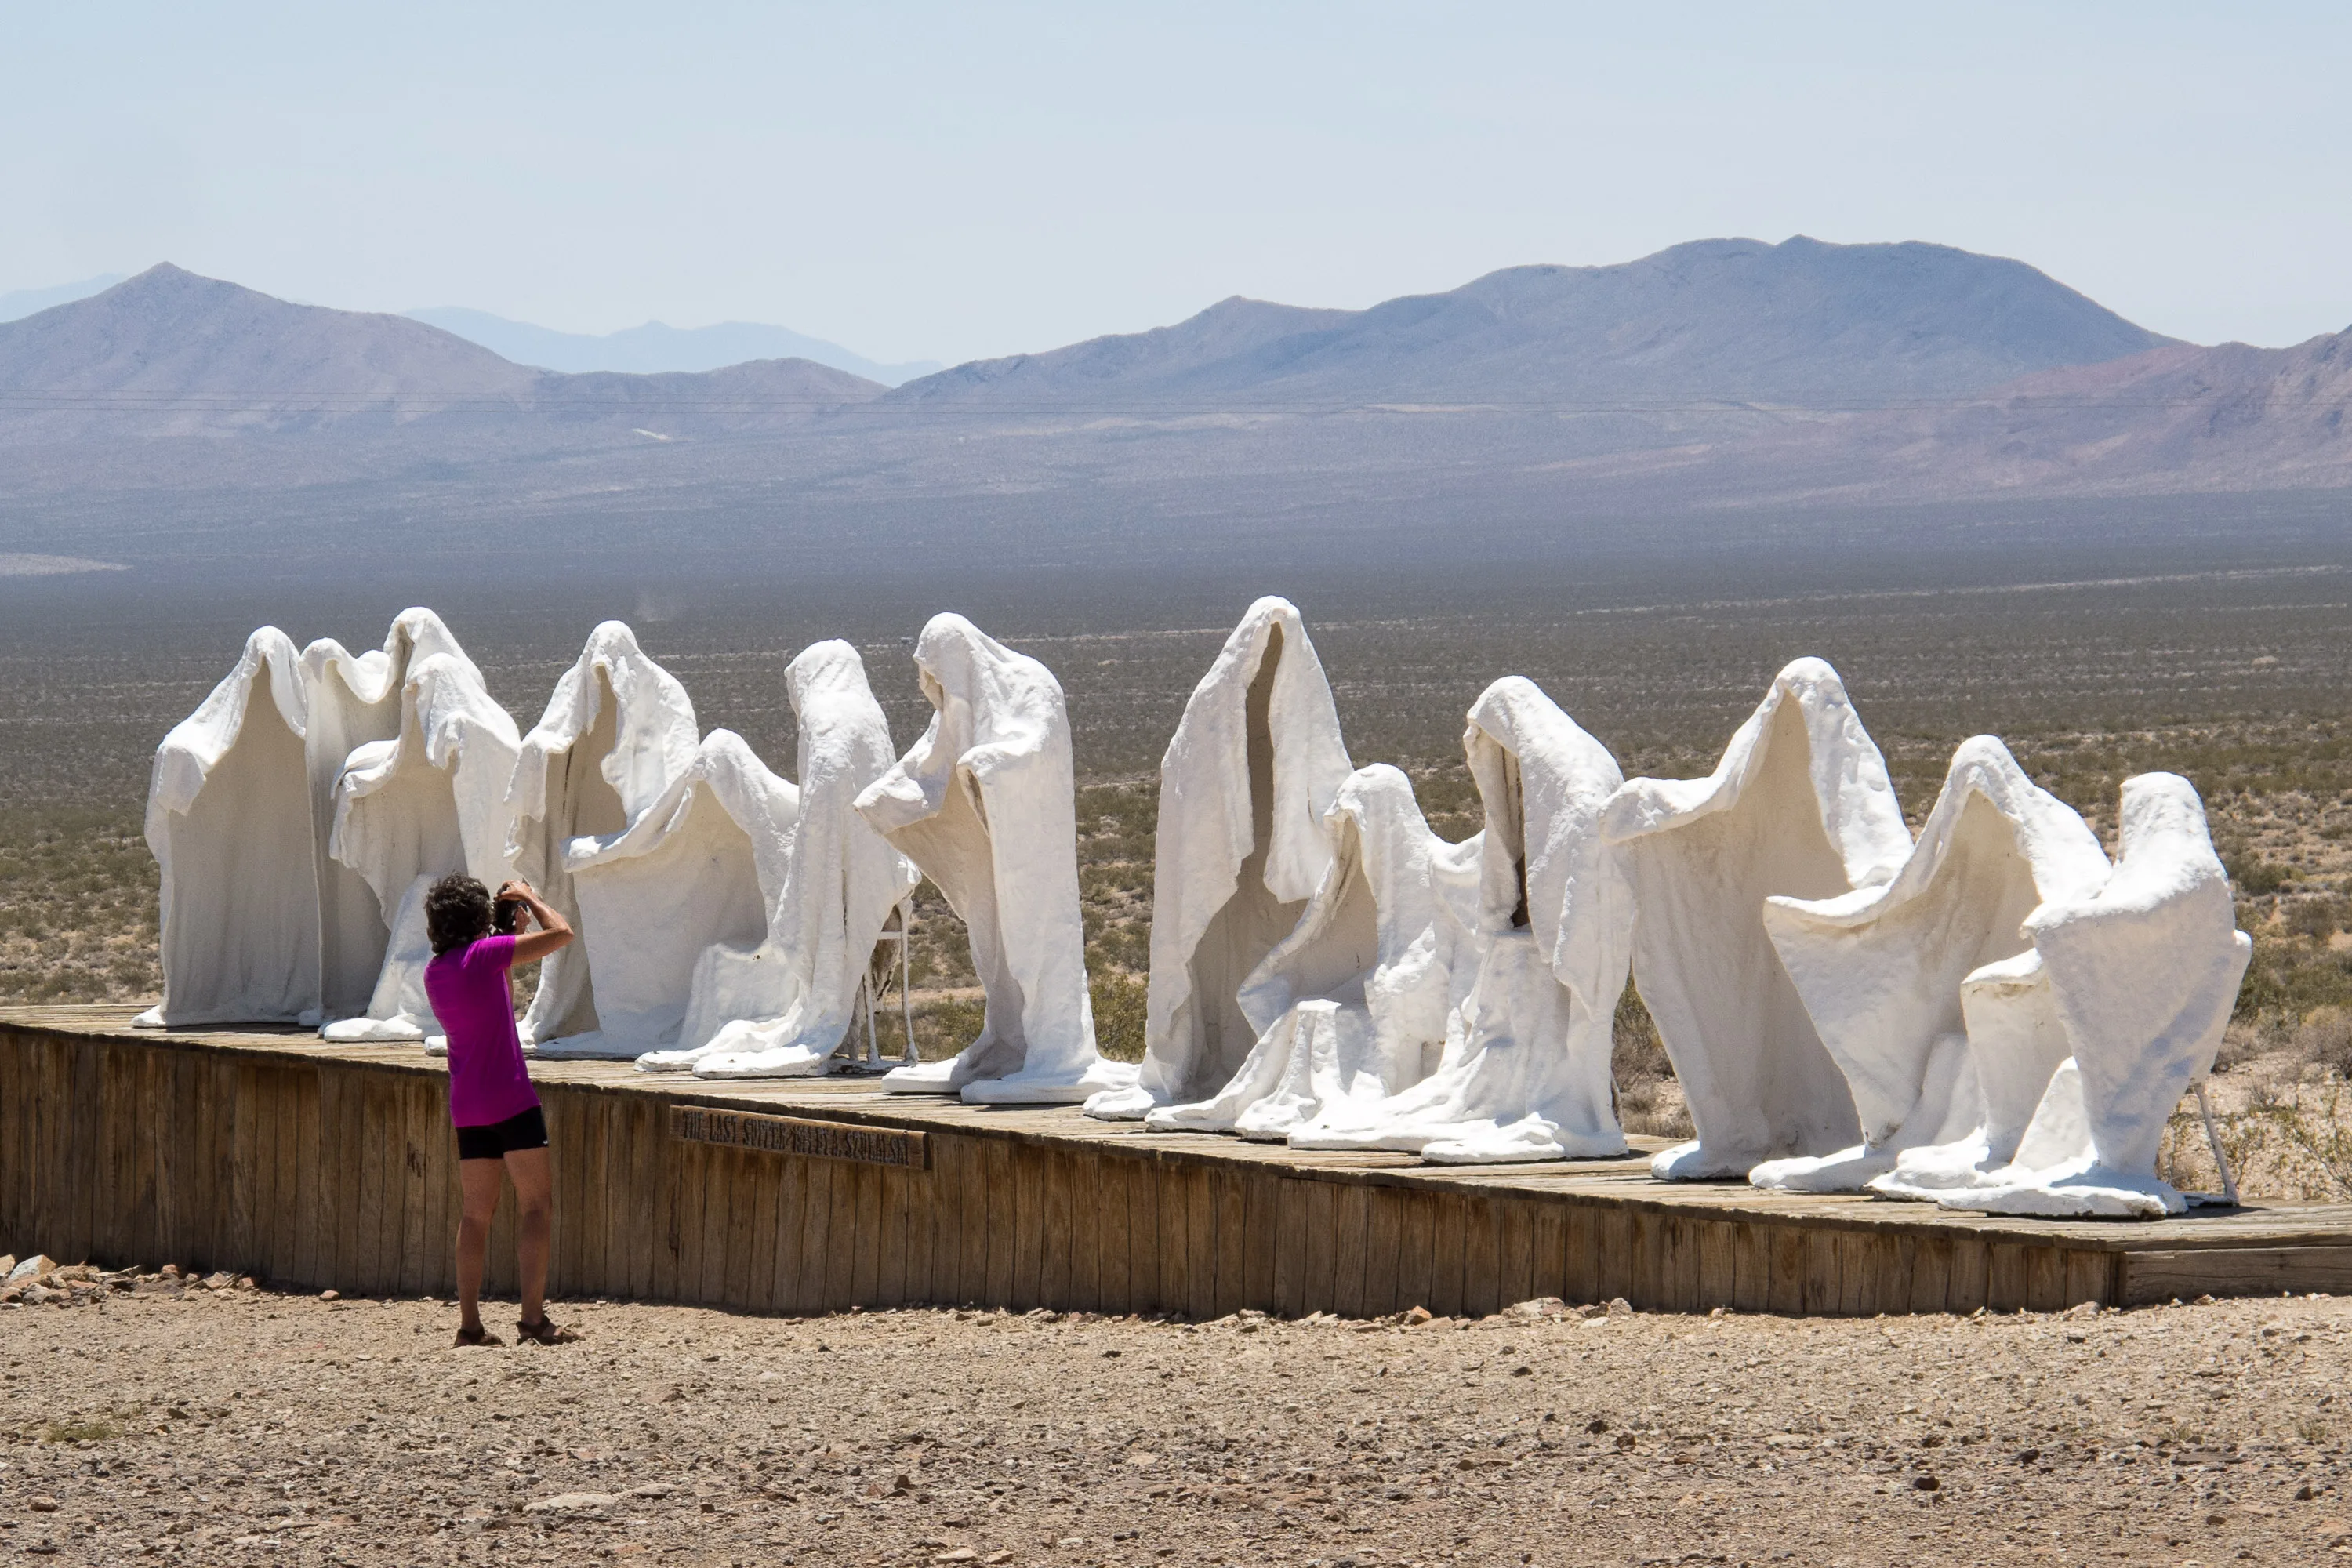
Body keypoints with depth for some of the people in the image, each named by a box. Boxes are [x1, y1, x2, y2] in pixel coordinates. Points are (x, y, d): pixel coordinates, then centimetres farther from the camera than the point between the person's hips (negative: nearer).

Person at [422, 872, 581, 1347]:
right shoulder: (481, 955, -12)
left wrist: (509, 936, 21)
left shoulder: (435, 971, 10)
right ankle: (533, 1317, -10)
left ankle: (469, 1322, 6)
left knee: (477, 1214, 10)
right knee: (537, 1205, -3)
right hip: (509, 1098, -7)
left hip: (467, 1107, 7)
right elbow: (561, 933, -13)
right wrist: (529, 898, 4)